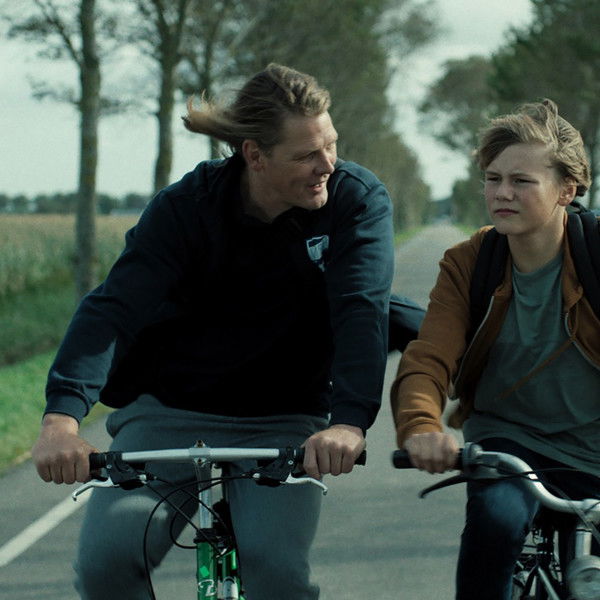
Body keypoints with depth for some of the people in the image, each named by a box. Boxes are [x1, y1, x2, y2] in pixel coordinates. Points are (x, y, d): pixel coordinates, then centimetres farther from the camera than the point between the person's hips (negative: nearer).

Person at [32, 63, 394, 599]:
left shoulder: (357, 199, -11)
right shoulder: (185, 208, -13)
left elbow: (362, 310, -25)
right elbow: (113, 308, -24)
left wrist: (349, 421, -43)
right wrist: (63, 417, -41)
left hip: (284, 424, 0)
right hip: (171, 412, 0)